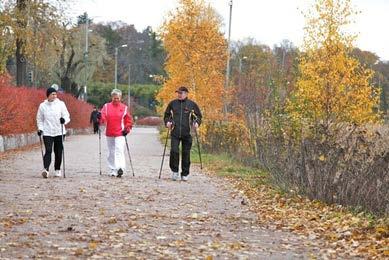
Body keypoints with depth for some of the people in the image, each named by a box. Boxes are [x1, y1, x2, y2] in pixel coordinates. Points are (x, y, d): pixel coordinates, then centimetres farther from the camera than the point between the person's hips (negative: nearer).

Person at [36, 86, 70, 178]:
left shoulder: (61, 104, 1)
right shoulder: (42, 106, 4)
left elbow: (67, 116, 0)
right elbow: (39, 119, 13)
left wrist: (64, 120, -22)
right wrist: (40, 128, 0)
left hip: (59, 132, 1)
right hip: (47, 132, -1)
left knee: (58, 152, 6)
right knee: (48, 151, -14)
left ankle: (57, 170, 19)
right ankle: (45, 169, -22)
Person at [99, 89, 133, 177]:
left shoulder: (124, 108, 5)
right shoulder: (106, 106, 6)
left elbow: (129, 120, 10)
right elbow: (103, 117, -7)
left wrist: (127, 129, -3)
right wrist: (100, 118, -29)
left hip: (120, 134, -3)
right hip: (109, 134, 3)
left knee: (119, 151, -16)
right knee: (111, 152, 10)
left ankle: (120, 168, -26)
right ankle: (113, 170, 21)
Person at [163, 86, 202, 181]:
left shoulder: (192, 104, 4)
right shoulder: (172, 103, 8)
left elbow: (198, 116, 12)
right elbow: (166, 115, 18)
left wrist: (197, 123, -6)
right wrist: (167, 122, 0)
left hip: (187, 134, 0)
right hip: (175, 133, 0)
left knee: (186, 153, 4)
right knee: (174, 151, -14)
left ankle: (185, 174, 15)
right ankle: (174, 171, 3)